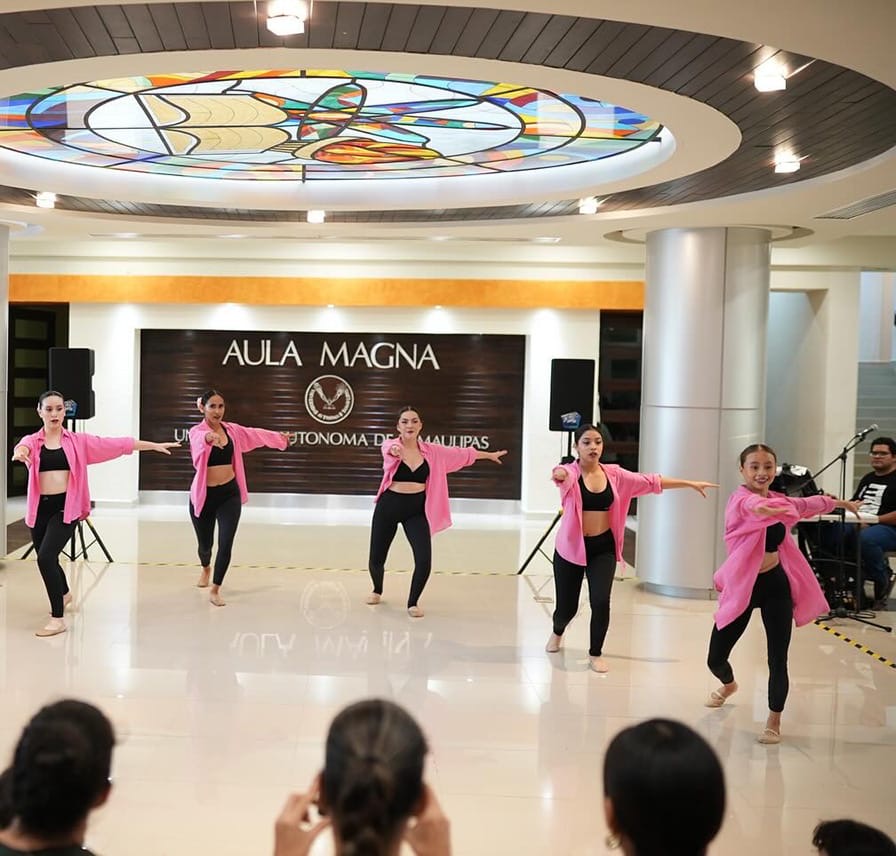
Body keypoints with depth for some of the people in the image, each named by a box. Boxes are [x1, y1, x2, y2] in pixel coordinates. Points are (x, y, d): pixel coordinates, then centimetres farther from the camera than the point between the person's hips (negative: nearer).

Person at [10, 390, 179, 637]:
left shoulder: (77, 441, 4)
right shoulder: (33, 441, 3)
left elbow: (114, 443, 3)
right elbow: (23, 447, -21)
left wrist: (153, 445, 1)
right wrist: (20, 452, -48)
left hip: (66, 507, -3)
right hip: (40, 507, 3)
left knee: (46, 557, -18)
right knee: (46, 559, 18)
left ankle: (58, 619, -8)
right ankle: (63, 593, 51)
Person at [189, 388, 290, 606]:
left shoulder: (232, 430, 1)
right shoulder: (197, 431, -14)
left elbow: (255, 434, 19)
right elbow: (200, 439, -39)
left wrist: (279, 437, 32)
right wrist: (209, 437, -63)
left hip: (229, 493, 3)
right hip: (204, 495, -2)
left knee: (226, 543, -10)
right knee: (205, 544, 13)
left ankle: (215, 590, 3)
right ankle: (206, 568, 50)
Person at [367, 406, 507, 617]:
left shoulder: (431, 451, 1)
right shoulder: (390, 445, -9)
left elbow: (461, 454, 13)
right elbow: (390, 448, -34)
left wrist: (489, 455, 22)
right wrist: (394, 450, -60)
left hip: (417, 509, 2)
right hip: (388, 506, -2)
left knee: (424, 560, -13)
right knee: (376, 560, 7)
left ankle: (412, 602, 12)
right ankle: (377, 590, 42)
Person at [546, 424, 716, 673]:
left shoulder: (614, 474, 0)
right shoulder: (571, 472, -12)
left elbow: (651, 482, 6)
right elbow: (562, 474, -37)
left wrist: (690, 484, 8)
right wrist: (558, 474, -64)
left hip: (603, 547, 2)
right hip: (571, 547, -2)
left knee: (601, 601, -14)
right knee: (567, 606, 7)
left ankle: (596, 654, 11)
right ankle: (558, 633, 45)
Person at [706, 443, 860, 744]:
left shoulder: (777, 499, 6)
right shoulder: (741, 499, -16)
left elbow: (806, 503, 28)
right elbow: (759, 508, -38)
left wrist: (840, 502, 40)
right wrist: (781, 508, -54)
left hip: (776, 585, 4)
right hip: (742, 587, -4)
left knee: (777, 660, -2)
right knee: (715, 659, 4)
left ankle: (774, 722, 18)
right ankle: (729, 684, 41)